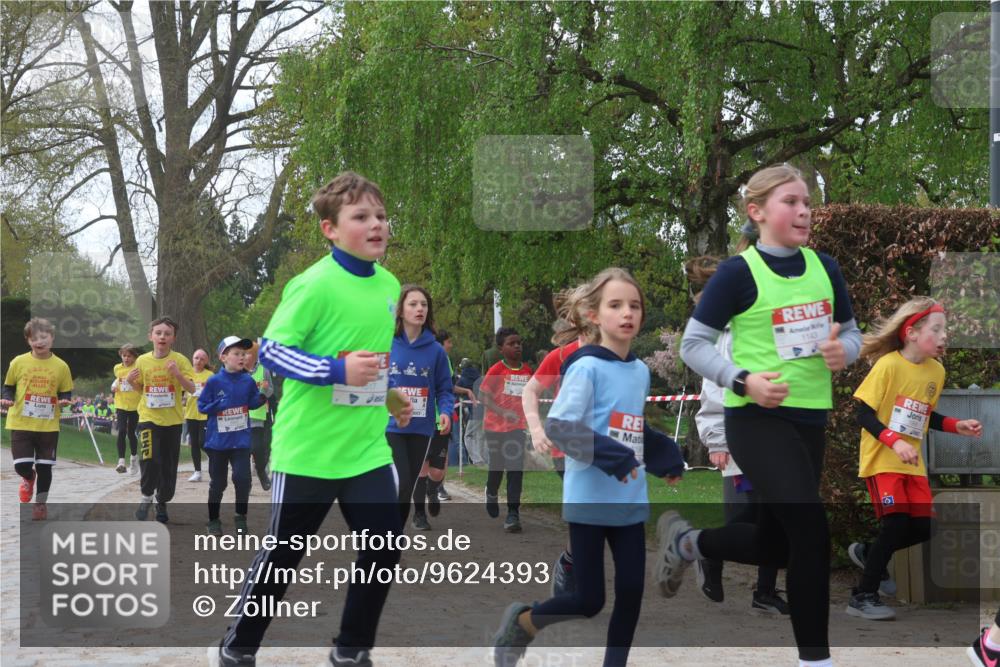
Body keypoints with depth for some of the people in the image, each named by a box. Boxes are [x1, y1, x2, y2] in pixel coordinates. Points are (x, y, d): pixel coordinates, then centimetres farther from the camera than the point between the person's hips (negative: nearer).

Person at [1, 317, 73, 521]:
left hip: (49, 426, 1)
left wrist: (65, 400, -15)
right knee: (22, 466, -5)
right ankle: (28, 478, 32)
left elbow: (66, 393, 7)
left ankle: (40, 504, 25)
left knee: (44, 467, 6)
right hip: (21, 424, 0)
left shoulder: (61, 366, -2)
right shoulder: (18, 362, -4)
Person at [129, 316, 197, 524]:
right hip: (148, 418, 0)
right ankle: (146, 496, 6)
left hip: (172, 419, 0)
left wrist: (177, 374, -26)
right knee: (149, 459, -18)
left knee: (169, 465, 8)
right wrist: (130, 381, -7)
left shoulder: (180, 360, -7)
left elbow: (192, 389, -11)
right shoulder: (142, 361, 0)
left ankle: (162, 501, 30)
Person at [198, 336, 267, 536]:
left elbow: (253, 403, 8)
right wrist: (221, 405, -19)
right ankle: (213, 520, 23)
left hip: (241, 439, 1)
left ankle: (241, 517, 11)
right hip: (218, 440, -1)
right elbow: (202, 406, -5)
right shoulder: (214, 381, -9)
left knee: (243, 478, -7)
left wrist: (263, 395, -11)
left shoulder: (248, 381, -1)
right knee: (217, 482, 9)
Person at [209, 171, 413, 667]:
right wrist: (338, 371, -29)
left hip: (367, 447, 6)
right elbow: (270, 350, -19)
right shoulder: (315, 284, -17)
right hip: (308, 449, -6)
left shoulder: (389, 285, 6)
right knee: (283, 555, 6)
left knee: (384, 548, 2)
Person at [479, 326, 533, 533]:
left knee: (516, 469, -9)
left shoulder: (527, 370, 3)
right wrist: (503, 412, -25)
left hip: (517, 426, 2)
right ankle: (492, 494, 45)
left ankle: (513, 514, -8)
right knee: (497, 466, 13)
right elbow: (483, 396, -13)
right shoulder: (496, 370, -10)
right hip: (496, 426, -2)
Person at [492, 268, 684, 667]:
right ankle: (521, 623, 26)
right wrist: (610, 456, -26)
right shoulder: (587, 368, -13)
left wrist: (668, 459, 10)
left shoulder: (641, 371, 9)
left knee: (632, 591, 4)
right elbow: (556, 425, -20)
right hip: (590, 502, -6)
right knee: (589, 599, -1)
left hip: (631, 503, 7)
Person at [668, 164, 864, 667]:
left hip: (810, 419, 7)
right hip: (756, 419, -7)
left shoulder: (824, 268, 5)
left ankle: (684, 542, 44)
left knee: (773, 545, 15)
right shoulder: (738, 273, -11)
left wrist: (843, 351, -8)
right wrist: (743, 380, -20)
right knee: (811, 530, -18)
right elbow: (693, 345, -7)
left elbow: (851, 332, 15)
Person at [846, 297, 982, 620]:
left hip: (912, 463, 7)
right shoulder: (888, 365, -17)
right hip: (882, 459, -7)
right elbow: (864, 414, -17)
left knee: (921, 528, 2)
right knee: (896, 523, -17)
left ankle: (867, 553, 28)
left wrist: (958, 426, 0)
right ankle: (863, 596, -4)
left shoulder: (936, 371, 2)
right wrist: (896, 443, -28)